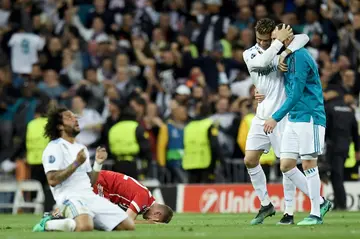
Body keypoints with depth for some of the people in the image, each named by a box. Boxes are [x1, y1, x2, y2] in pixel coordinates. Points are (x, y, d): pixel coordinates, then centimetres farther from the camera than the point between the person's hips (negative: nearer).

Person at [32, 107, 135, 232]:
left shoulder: (82, 148, 24)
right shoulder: (54, 147, -2)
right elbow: (52, 180, -15)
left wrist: (98, 164, 7)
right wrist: (76, 163, -16)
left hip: (91, 197, 8)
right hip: (70, 198, -8)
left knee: (129, 225, -3)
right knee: (85, 227, -40)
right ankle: (47, 224, -12)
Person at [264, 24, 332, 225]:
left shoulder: (300, 56, -15)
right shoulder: (287, 57, 15)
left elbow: (296, 93, -20)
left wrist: (276, 118, -20)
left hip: (310, 118, -9)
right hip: (293, 120, 9)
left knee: (308, 165, -5)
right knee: (286, 166, 5)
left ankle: (316, 214, 2)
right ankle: (321, 203, 15)